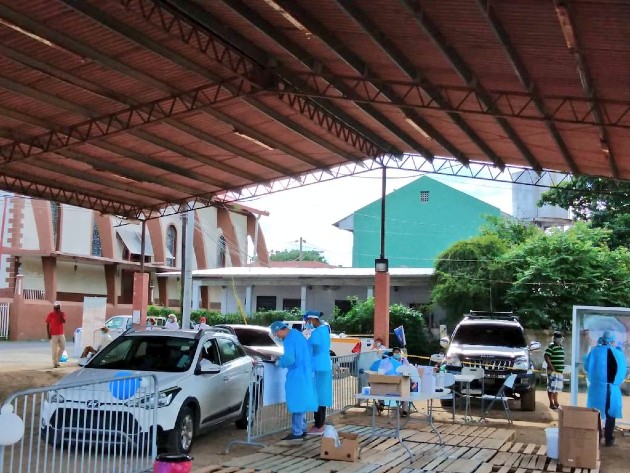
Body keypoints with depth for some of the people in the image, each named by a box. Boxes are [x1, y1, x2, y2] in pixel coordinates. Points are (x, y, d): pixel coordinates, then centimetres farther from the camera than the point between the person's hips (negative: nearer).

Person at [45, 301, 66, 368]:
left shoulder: (62, 314, 6)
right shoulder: (50, 315, -4)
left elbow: (63, 321, -11)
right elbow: (47, 325, -3)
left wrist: (60, 314, -15)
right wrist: (48, 334, -9)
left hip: (61, 334, 4)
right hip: (53, 335, -4)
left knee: (63, 347, 6)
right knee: (54, 350, -4)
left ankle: (57, 360, 24)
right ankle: (55, 363, 2)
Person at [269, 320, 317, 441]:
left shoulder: (289, 340, -18)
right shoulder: (297, 333, 13)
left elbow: (289, 359, -25)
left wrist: (279, 362, -7)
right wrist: (282, 358, 19)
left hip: (297, 375, -10)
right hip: (305, 372, 10)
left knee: (296, 403, -5)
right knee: (301, 401, 16)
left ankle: (297, 433, -2)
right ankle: (302, 429, 23)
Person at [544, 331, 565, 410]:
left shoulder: (561, 347, 16)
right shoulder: (551, 346, -11)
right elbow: (546, 357, -18)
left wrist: (561, 369, 19)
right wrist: (551, 367, -21)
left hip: (560, 371, 8)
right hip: (553, 371, -8)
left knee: (557, 388, 15)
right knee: (551, 388, -5)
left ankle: (555, 402, 25)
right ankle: (551, 403, -1)